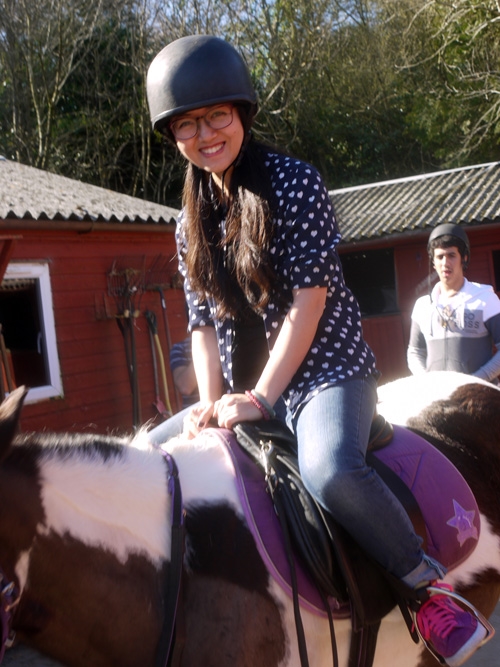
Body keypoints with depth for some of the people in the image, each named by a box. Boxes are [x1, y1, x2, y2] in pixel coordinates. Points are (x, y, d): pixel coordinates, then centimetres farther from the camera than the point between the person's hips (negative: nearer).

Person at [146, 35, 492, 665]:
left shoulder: (293, 181, -8)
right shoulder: (191, 223, 10)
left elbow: (308, 298, -14)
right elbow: (201, 321, 8)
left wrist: (260, 398, -19)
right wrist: (210, 401, -9)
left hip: (324, 369, -7)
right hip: (241, 387, 7)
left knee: (330, 471, -35)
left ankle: (429, 587, -13)